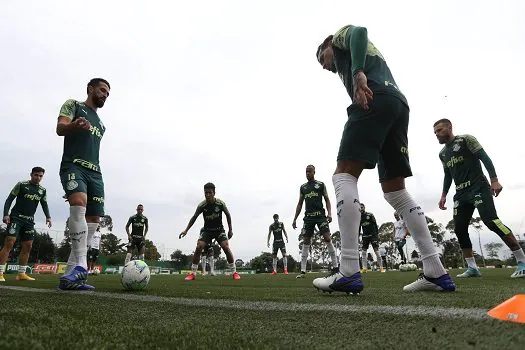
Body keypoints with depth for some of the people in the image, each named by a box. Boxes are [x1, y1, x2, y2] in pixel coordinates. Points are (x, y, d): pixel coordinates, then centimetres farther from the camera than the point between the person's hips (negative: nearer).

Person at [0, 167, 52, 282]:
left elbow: (44, 204, 14)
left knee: (27, 246, 5)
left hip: (29, 220, 6)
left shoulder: (42, 190, 10)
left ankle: (21, 274, 12)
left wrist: (48, 217, -2)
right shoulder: (21, 185, -3)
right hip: (16, 217, -5)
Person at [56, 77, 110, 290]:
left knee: (93, 220, -4)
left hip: (95, 171, 7)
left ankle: (69, 275, -3)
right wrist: (75, 126, -29)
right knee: (79, 204, -33)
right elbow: (60, 129, -5)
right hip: (73, 166, -7)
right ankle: (80, 265, -38)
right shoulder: (73, 105, 12)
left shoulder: (101, 125, 30)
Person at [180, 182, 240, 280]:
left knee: (226, 247, -18)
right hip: (207, 230, 1)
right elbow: (194, 217, -2)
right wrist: (186, 230, -6)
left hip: (219, 229, -1)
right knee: (198, 247, -19)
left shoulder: (220, 203, -17)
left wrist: (230, 230, 2)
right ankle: (193, 273, -6)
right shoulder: (202, 205, -16)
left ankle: (234, 272, -5)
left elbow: (228, 215, 0)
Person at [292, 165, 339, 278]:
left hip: (320, 215, -3)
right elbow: (300, 204, 18)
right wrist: (295, 219, 12)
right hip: (308, 216, 3)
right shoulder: (303, 187, 15)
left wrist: (329, 213, -9)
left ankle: (335, 267, -3)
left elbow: (327, 200, 6)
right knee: (306, 242, 1)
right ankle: (303, 270, 4)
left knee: (327, 239, -11)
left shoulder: (321, 184, 8)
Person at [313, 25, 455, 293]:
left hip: (376, 98, -8)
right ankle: (436, 272, 1)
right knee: (394, 189, 6)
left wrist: (358, 73, -17)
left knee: (343, 175, -15)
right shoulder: (369, 56, 43)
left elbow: (360, 31, -3)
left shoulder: (340, 36, 23)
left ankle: (349, 273, -24)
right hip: (398, 103, 9)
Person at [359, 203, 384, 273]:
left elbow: (375, 225, -2)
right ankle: (365, 268, 5)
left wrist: (377, 234, -7)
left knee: (376, 251, -7)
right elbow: (359, 228, 14)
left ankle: (381, 267, -3)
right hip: (365, 236, 4)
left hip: (373, 235, -4)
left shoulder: (370, 215, -2)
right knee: (363, 252, -1)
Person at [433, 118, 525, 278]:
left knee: (491, 221, -20)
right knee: (459, 229, -2)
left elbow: (485, 158, -8)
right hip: (461, 193, 7)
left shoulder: (466, 140, -3)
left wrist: (494, 180, -18)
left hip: (478, 188, -7)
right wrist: (443, 195, 16)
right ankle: (472, 268, 6)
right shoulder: (443, 153, 16)